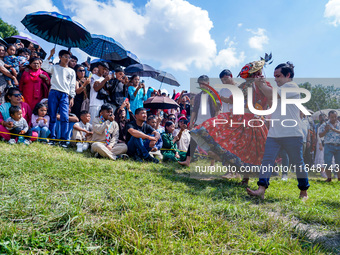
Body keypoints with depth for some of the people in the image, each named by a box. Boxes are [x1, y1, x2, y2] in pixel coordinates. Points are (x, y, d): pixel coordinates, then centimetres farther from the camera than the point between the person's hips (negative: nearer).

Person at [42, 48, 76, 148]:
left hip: (65, 95, 1)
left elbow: (72, 86, 15)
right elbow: (44, 66, -4)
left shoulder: (71, 71, 19)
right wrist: (50, 55, 0)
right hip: (54, 93, 0)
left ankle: (63, 140, -10)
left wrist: (72, 98, 6)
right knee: (52, 116, -1)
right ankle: (52, 138, 6)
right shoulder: (54, 67, 15)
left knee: (65, 117, -12)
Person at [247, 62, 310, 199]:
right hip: (274, 133, 8)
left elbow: (273, 94, -20)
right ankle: (261, 190, -10)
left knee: (297, 163, 4)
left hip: (292, 134, -7)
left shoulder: (292, 86, -7)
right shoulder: (281, 89, 20)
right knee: (267, 160, -6)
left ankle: (304, 191, 22)